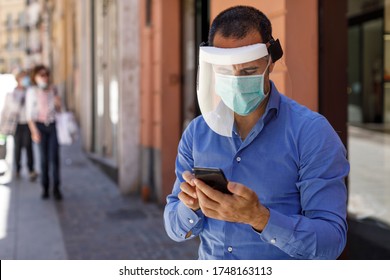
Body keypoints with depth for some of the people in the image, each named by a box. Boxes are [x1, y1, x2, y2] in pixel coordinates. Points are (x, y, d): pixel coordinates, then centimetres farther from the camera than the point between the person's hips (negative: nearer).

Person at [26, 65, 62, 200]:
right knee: (44, 158, -2)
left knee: (55, 157, -7)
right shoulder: (32, 91, -6)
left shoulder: (52, 89, 3)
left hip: (53, 125, 2)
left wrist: (58, 103, -9)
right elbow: (29, 114, -5)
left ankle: (56, 188, -1)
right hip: (40, 126, -2)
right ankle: (45, 188, 10)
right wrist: (34, 132, -13)